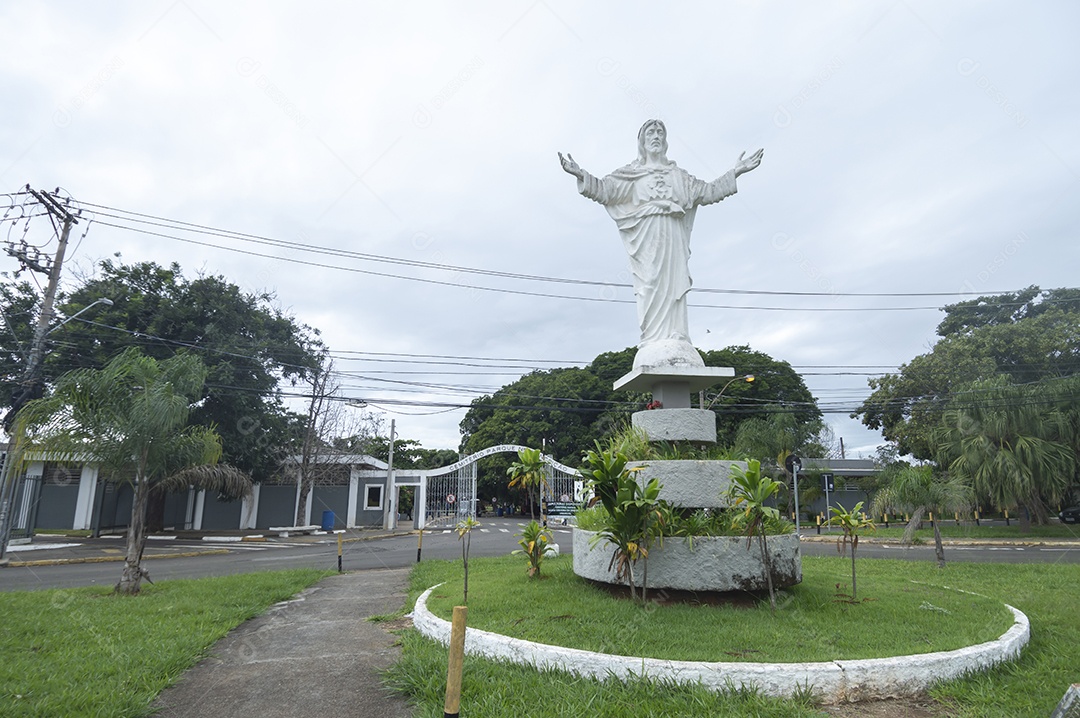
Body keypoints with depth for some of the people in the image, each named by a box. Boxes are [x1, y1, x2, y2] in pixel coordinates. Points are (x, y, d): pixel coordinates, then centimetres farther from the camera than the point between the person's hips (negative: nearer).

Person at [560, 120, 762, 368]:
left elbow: (707, 192, 22)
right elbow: (605, 190, 6)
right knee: (651, 287, -12)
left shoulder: (677, 174, 25)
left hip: (672, 235, 3)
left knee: (673, 286, -7)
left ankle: (675, 345, -11)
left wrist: (735, 172, 16)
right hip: (646, 234, -3)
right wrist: (581, 175, -8)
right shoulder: (631, 173, 17)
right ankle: (654, 347, -17)